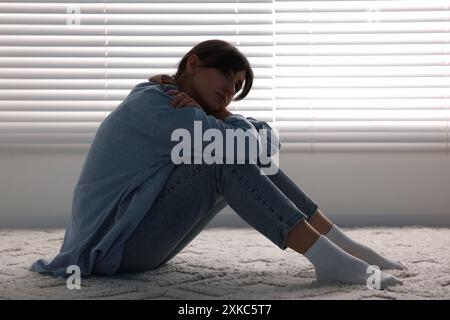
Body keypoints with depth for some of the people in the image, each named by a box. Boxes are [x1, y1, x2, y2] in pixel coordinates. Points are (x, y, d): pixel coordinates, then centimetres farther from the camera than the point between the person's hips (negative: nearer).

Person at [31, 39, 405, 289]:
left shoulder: (188, 116, 14)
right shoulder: (155, 103, -14)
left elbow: (269, 144, 5)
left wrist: (217, 116, -11)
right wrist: (223, 120, -1)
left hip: (136, 239, 9)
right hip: (113, 245, -9)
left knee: (247, 156, 1)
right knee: (229, 159, -23)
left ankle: (339, 243, -5)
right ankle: (328, 258, -29)